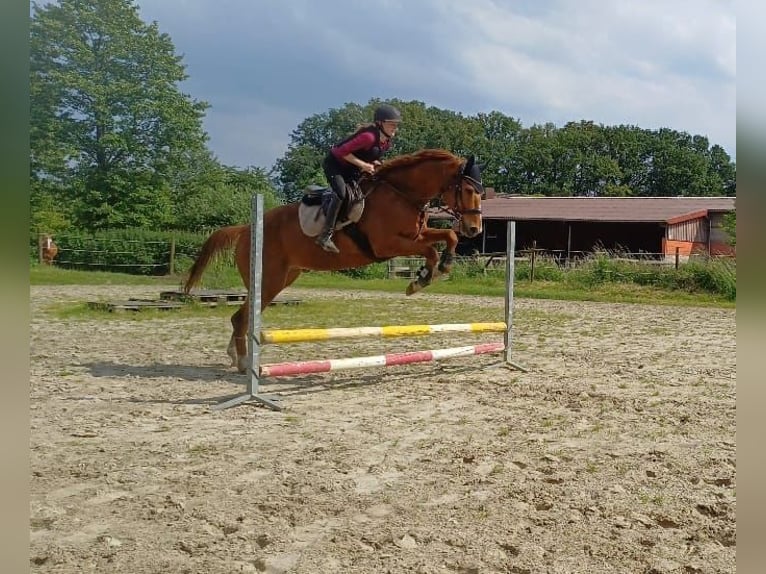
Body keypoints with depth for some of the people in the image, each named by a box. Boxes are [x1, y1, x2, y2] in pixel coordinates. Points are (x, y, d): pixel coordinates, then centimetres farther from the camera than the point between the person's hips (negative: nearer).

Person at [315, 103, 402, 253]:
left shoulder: (386, 142, -2)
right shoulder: (369, 136, -30)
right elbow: (342, 151, -28)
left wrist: (373, 163, -8)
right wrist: (363, 165, -27)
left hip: (352, 169, 9)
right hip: (335, 163, -9)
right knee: (341, 192, -28)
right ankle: (326, 235, -30)